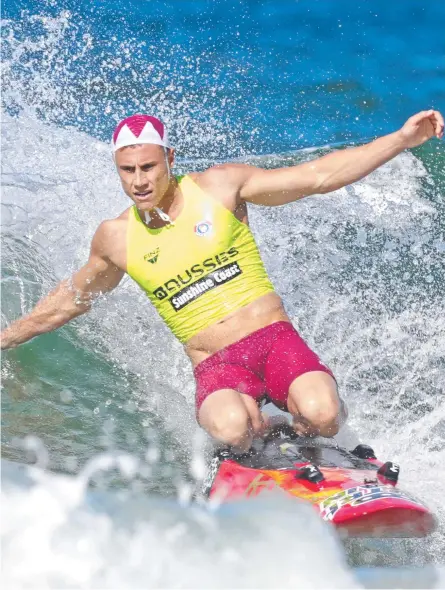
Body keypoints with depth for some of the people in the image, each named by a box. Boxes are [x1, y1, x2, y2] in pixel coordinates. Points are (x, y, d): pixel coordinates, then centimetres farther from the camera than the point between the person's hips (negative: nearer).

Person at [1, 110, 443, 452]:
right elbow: (71, 299, 24)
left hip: (274, 337, 0)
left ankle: (305, 440, 8)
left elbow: (320, 175, -2)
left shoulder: (219, 186, 0)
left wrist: (402, 139, -9)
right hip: (215, 366, 0)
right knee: (232, 427, -34)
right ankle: (265, 437, 3)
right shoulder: (115, 238, 5)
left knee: (320, 413, -30)